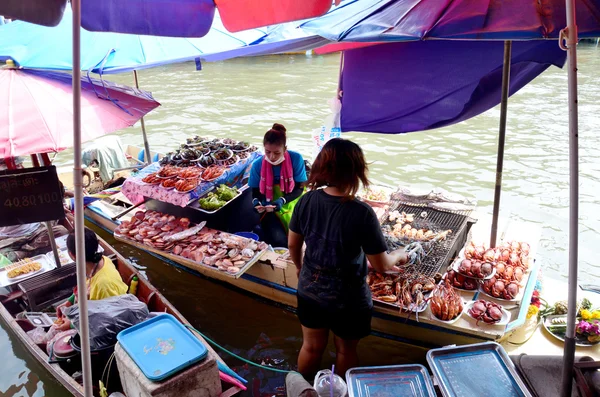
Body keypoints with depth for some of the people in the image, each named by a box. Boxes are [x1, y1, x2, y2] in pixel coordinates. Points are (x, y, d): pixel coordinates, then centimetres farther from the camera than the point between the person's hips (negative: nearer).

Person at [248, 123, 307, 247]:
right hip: (270, 210, -1)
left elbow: (299, 188, -12)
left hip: (293, 206, 1)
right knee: (280, 242, -20)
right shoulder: (258, 164, -12)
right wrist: (256, 202, -25)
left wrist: (282, 200, -28)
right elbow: (255, 192, -1)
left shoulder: (296, 159, -17)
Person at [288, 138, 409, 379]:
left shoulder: (307, 201, -13)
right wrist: (399, 255, 3)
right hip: (347, 298, -4)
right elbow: (381, 266, -18)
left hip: (310, 291, 4)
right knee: (345, 351, 24)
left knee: (311, 347, 26)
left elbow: (293, 245, 0)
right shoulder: (361, 213, -27)